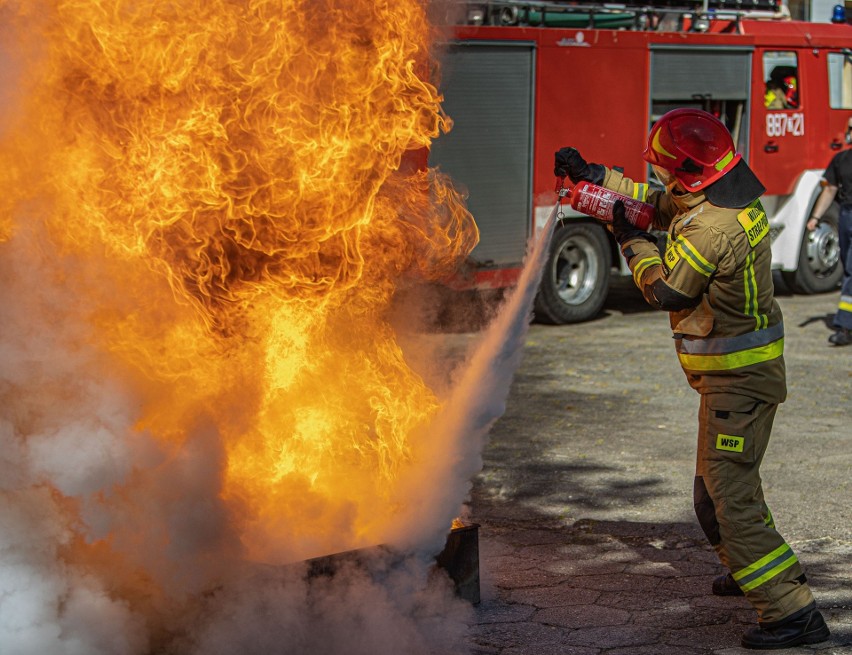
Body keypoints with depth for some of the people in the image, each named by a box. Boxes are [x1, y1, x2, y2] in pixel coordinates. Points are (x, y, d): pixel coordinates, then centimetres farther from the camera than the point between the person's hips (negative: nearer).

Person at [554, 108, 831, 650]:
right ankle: (754, 570, 47)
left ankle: (792, 611, -11)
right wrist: (593, 175, 19)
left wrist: (631, 241, -1)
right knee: (718, 484, 27)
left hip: (738, 378, -10)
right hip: (742, 368, 10)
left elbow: (665, 291, -16)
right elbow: (659, 202, 21)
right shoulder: (729, 193, 4)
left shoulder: (712, 229, -28)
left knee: (730, 497, -11)